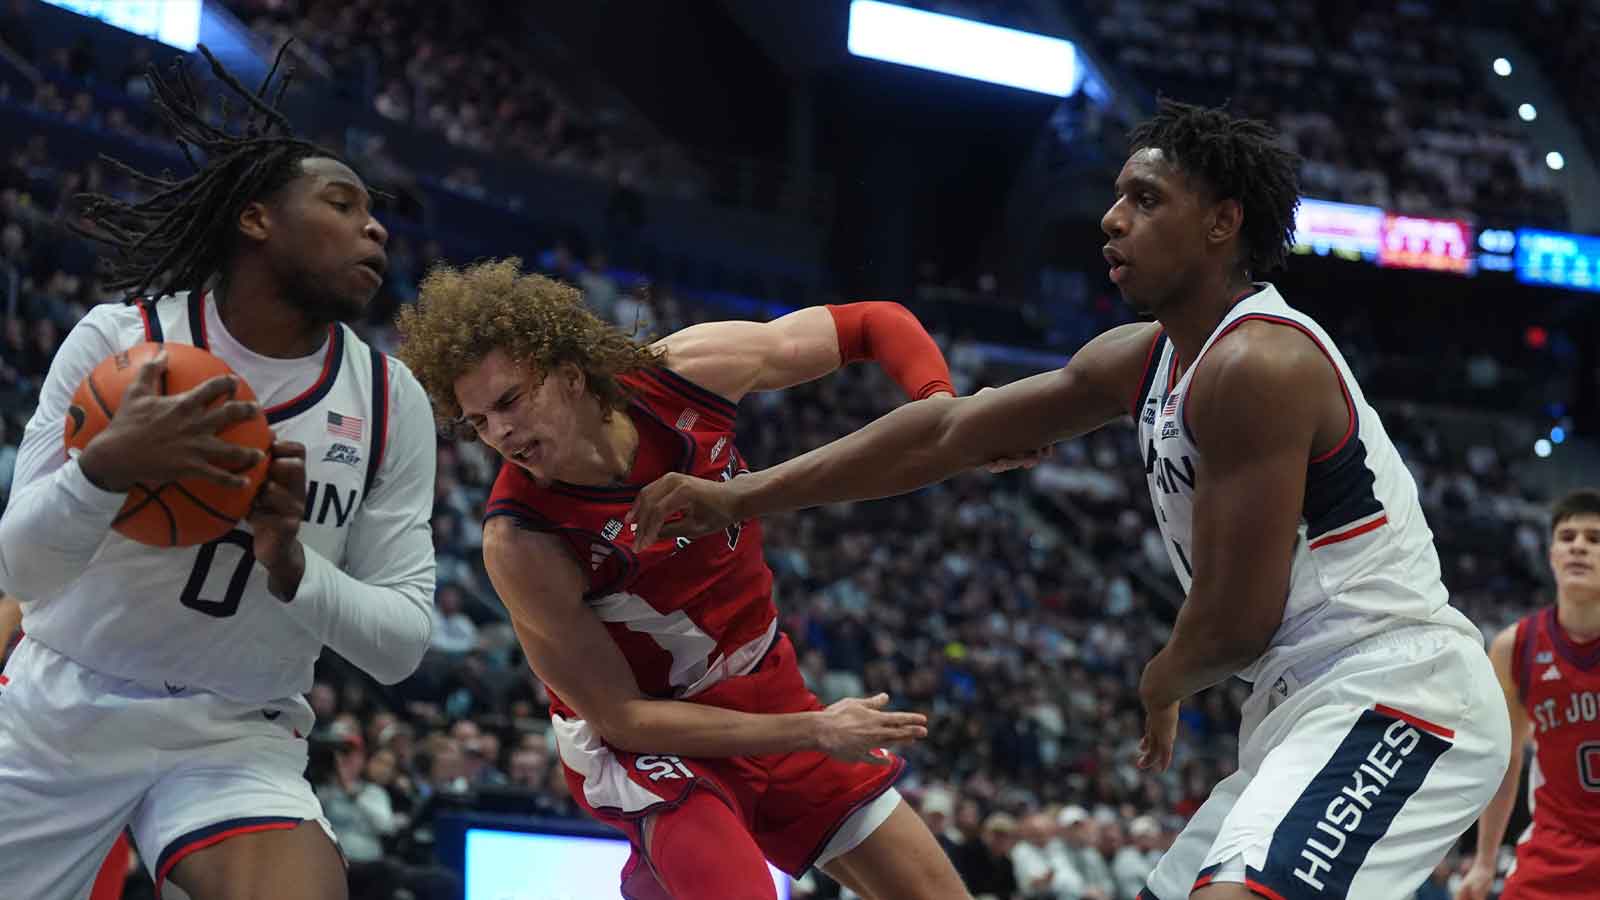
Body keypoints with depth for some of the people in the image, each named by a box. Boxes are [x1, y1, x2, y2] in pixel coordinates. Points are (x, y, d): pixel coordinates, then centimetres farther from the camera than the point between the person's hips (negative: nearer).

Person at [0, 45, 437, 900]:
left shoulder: (391, 402, -3)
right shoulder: (118, 339, -8)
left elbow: (400, 642, -3)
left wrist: (293, 567, -23)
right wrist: (106, 469, -29)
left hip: (238, 739, 0)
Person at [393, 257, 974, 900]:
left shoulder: (684, 372, -19)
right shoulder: (520, 543, -28)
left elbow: (874, 324, -6)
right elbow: (620, 716, -21)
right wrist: (813, 732, -22)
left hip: (765, 694, 5)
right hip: (642, 735, -5)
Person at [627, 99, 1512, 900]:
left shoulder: (1256, 364, -17)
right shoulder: (1139, 361, 12)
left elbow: (1236, 620, -17)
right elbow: (951, 429, 16)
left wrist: (1161, 688, 6)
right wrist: (742, 496, 15)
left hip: (1399, 698, -11)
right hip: (1310, 705, 11)